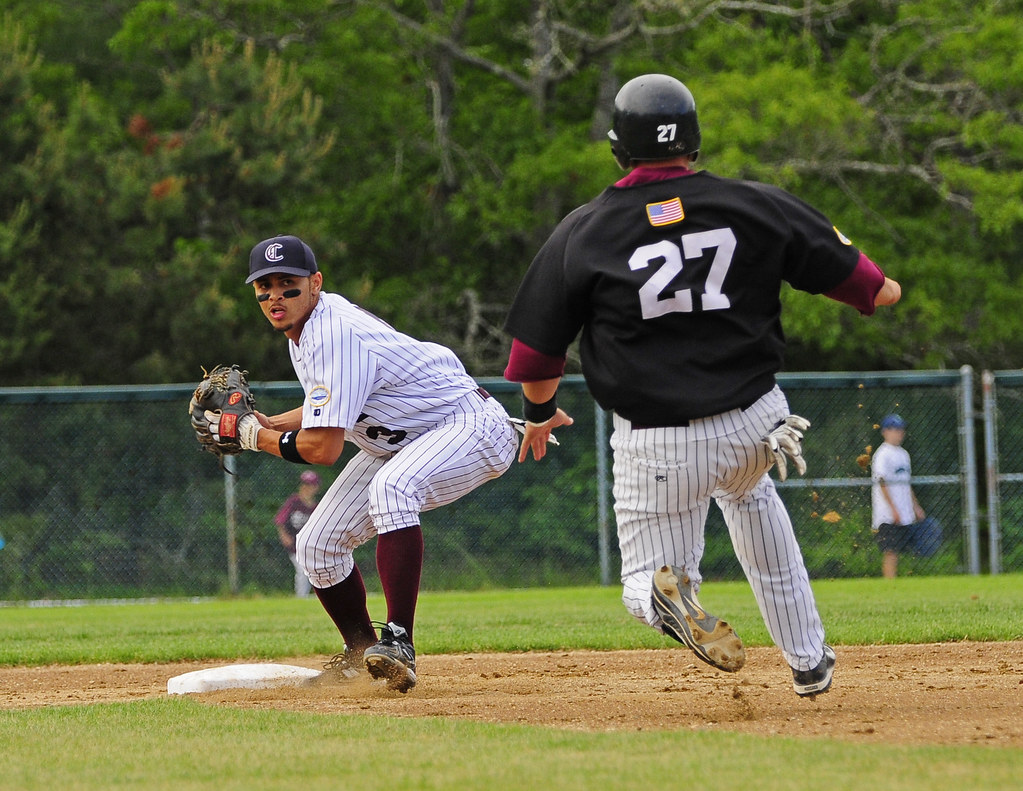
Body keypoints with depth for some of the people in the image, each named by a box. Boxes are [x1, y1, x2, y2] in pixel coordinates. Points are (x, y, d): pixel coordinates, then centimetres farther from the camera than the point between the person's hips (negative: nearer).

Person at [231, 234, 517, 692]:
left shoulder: (334, 333, -28)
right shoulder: (303, 328, 3)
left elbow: (322, 448, -30)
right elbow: (331, 409, 19)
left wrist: (256, 437, -14)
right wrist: (268, 423, 4)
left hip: (470, 427, -10)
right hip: (399, 441, 10)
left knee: (391, 488, -40)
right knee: (316, 546, 4)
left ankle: (399, 643, -40)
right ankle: (360, 654, 25)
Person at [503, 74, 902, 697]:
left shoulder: (581, 233, -6)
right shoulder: (755, 205, -4)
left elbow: (536, 350, 0)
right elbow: (843, 270, 5)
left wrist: (541, 411, 22)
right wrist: (883, 292, 30)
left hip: (655, 448, -3)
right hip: (757, 424, 3)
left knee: (644, 585, 14)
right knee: (748, 489, 38)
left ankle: (669, 595, -27)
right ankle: (809, 661, 34)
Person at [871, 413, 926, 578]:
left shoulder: (903, 454, 17)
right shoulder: (882, 455, -9)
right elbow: (882, 484, -15)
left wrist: (915, 506, 21)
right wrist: (893, 509, -20)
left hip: (904, 515, 8)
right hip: (889, 516, -8)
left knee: (897, 551, 7)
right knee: (890, 552, -10)